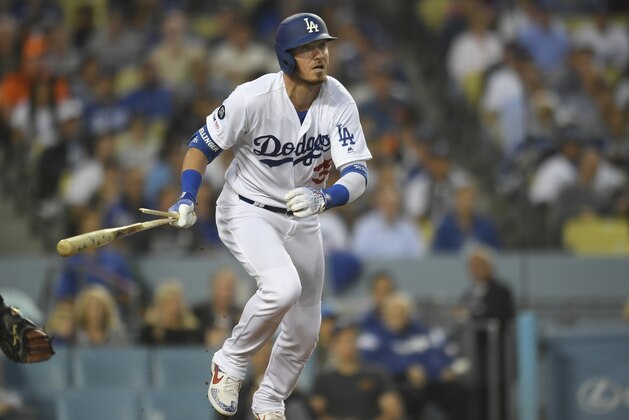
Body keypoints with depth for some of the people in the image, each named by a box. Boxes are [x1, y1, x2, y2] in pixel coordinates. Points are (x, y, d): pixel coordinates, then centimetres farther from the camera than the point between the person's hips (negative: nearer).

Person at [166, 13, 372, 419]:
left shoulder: (340, 102, -17)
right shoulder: (253, 98, -24)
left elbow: (358, 174, -24)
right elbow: (203, 145, -11)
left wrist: (324, 197, -45)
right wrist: (188, 199, -26)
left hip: (302, 219, 4)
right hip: (247, 212, -4)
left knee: (305, 332, 10)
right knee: (283, 287, -31)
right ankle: (231, 363, -7)